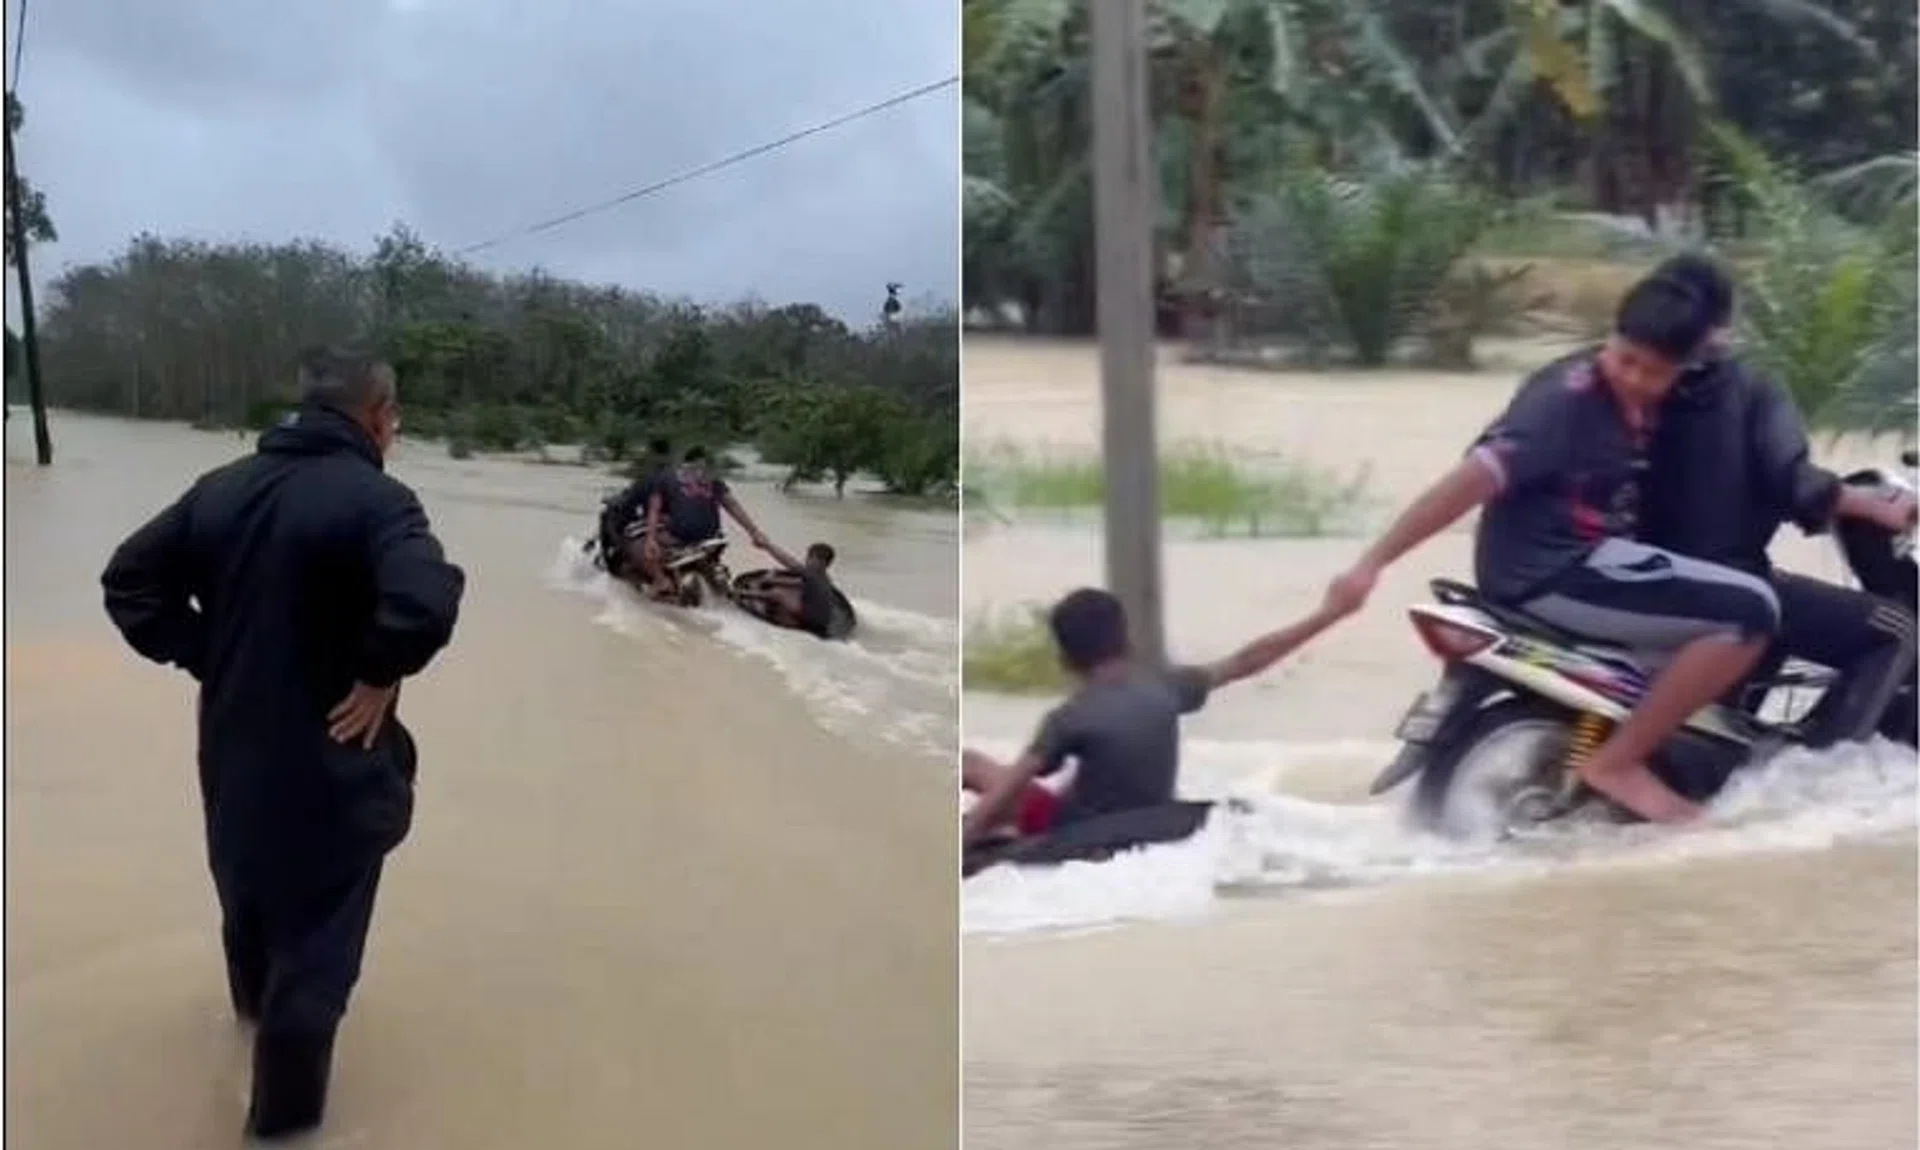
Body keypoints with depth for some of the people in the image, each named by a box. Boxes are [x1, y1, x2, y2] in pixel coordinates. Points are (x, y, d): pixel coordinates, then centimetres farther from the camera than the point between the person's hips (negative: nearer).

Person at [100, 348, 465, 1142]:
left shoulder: (222, 487, 2)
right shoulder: (374, 498, -20)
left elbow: (129, 581, 5)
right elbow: (427, 601, -38)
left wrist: (204, 657, 3)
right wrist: (379, 672, -21)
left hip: (233, 747, 7)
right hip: (330, 759, -7)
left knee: (250, 891, 32)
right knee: (315, 943, 6)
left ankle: (255, 1002, 59)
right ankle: (283, 1115, 15)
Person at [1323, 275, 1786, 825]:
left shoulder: (1634, 400, 7)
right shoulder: (1568, 397, -20)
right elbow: (1472, 478, -25)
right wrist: (1371, 564, -28)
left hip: (1587, 555, 10)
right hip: (1550, 572, -10)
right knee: (1751, 611, -17)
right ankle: (1617, 762, -11)